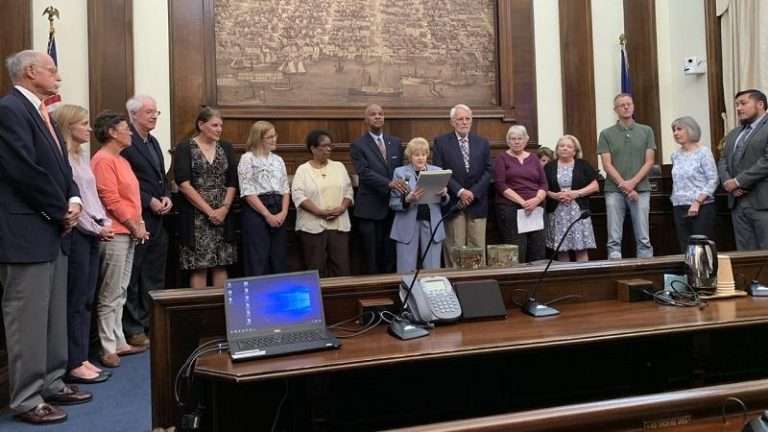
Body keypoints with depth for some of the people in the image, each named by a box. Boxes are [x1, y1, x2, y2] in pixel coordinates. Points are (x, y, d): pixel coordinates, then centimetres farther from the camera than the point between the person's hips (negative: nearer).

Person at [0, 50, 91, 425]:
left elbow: (59, 166, 18)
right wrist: (61, 212, -10)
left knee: (54, 315, 15)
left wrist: (73, 201, -1)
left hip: (53, 230, 10)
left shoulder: (40, 112, 17)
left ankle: (51, 383, 27)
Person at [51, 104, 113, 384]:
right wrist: (96, 228, -11)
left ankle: (81, 358, 18)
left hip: (92, 233, 9)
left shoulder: (83, 155, 16)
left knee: (87, 299, 10)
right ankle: (73, 365, 4)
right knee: (74, 300, -4)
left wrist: (105, 223, 4)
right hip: (76, 233, -9)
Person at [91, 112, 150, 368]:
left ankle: (119, 342, 21)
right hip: (114, 234, -9)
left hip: (128, 233, 10)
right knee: (110, 295, -3)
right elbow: (111, 201, -17)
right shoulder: (103, 160, -12)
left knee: (120, 292, 13)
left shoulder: (120, 160, 17)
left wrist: (139, 224, 8)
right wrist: (135, 227, -11)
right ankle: (108, 349, 4)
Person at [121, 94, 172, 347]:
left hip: (158, 219, 9)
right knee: (133, 277, 2)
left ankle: (153, 325, 23)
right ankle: (134, 330, 11)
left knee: (155, 277, 14)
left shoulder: (153, 142, 17)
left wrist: (166, 197, 2)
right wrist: (150, 201, -16)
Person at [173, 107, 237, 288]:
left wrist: (224, 208, -8)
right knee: (199, 267, -3)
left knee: (221, 265, 6)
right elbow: (184, 184, -10)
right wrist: (209, 211, -13)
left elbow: (232, 183, 8)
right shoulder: (185, 148, -2)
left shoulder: (226, 148, 11)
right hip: (196, 216, -4)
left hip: (223, 216, 4)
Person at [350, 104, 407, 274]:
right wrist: (389, 183, -28)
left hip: (393, 206, 4)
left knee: (391, 256, 8)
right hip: (370, 209, -4)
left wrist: (401, 185, -2)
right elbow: (365, 173, -15)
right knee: (373, 258, 3)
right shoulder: (358, 145, -3)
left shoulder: (395, 142, 12)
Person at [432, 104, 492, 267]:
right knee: (454, 250, -1)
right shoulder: (441, 142, 3)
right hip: (453, 204, -3)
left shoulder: (482, 143, 12)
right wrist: (460, 191, -14)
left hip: (477, 203, 3)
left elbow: (488, 171, 6)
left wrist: (474, 193, -8)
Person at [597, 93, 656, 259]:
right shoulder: (606, 134, 5)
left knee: (643, 238, 2)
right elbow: (607, 164, -1)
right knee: (614, 240, -1)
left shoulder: (646, 131, 9)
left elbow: (649, 162, 3)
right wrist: (624, 185, -11)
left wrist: (632, 183, -11)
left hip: (641, 189, 1)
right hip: (614, 190, -1)